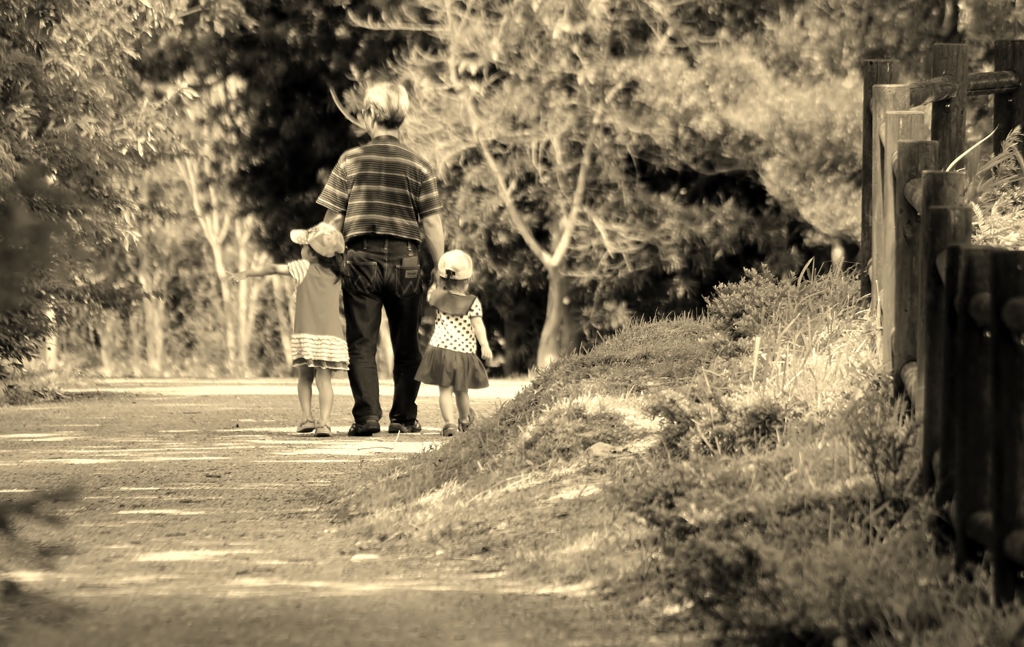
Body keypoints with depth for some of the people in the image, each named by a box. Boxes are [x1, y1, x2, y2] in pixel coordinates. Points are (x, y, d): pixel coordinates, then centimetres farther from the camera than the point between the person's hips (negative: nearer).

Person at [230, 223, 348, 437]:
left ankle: (307, 417, 7)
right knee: (324, 379, -2)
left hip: (306, 335, -2)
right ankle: (324, 421, -16)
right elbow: (341, 306, 21)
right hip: (332, 336, 2)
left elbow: (274, 268, 0)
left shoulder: (304, 268, 0)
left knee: (305, 377, 15)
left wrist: (247, 273, 5)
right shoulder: (337, 275, 11)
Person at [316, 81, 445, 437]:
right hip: (405, 260, 1)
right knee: (407, 345, 12)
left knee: (362, 344, 2)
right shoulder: (418, 165, 1)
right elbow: (432, 226, 0)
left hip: (362, 259, -1)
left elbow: (333, 220, 0)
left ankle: (367, 416, -8)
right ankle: (403, 417, 14)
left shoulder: (350, 160, 0)